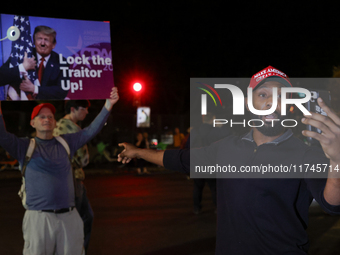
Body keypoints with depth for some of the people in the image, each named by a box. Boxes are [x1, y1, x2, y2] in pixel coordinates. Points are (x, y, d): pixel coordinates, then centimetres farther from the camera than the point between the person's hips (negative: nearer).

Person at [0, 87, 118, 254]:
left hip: (69, 217, 3)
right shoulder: (24, 146, 5)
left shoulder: (65, 143, 14)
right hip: (39, 218, -3)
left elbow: (91, 130, 10)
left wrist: (109, 104, 1)